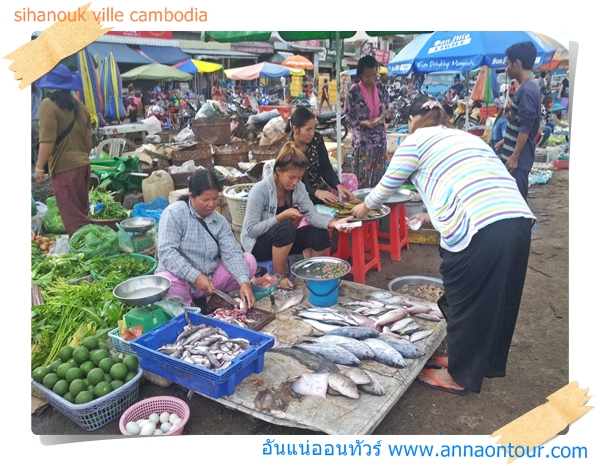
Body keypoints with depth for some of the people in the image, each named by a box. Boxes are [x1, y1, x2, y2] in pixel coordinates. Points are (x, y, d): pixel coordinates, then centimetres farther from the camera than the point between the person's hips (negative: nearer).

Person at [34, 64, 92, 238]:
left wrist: (39, 167, -9)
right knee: (81, 213, 16)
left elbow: (47, 141, -17)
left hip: (64, 167, -7)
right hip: (83, 165, 7)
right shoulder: (80, 106, 9)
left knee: (72, 215, -2)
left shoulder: (48, 104, -11)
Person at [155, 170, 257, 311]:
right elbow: (166, 251, -23)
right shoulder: (174, 213, -15)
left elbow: (232, 253, -11)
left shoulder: (220, 221, -2)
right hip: (181, 278, -3)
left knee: (249, 261, -10)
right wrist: (195, 276, -31)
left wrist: (244, 282, -29)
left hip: (210, 278, 4)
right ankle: (189, 307, -7)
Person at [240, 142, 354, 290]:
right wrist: (282, 216, -31)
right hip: (256, 244, -5)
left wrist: (333, 223, -36)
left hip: (282, 240, 6)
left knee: (320, 234, -16)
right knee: (286, 228, -35)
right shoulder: (260, 190, -24)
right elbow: (251, 229, -24)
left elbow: (312, 214, -17)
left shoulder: (298, 187, -7)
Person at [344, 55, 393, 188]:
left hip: (380, 139, 4)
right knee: (362, 178, -1)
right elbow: (348, 118, -7)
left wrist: (388, 115, -11)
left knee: (378, 177, 10)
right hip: (362, 140, -4)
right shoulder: (354, 91, -9)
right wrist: (363, 123, -24)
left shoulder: (381, 88, 4)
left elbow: (386, 110, 12)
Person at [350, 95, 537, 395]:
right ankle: (489, 362, 42)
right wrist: (433, 216, 43)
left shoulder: (417, 140, 9)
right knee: (497, 299, 22)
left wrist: (365, 207, 34)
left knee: (465, 301, 10)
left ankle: (460, 376, 28)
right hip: (519, 219, 8)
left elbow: (388, 184, 16)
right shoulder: (465, 137, 29)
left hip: (478, 229, -8)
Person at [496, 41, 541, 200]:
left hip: (519, 156, -10)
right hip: (516, 151, 10)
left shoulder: (527, 91, -20)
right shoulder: (526, 88, 11)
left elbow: (525, 128, -22)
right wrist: (506, 140, 27)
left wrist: (515, 156, -21)